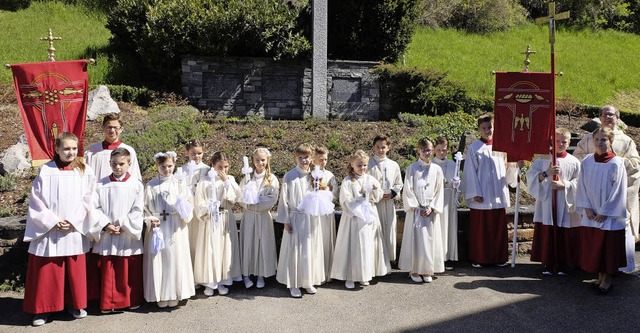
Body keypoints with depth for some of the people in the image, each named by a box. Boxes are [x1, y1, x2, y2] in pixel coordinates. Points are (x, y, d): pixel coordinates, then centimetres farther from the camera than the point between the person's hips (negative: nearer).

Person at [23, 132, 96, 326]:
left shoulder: (85, 171, 0)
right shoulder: (46, 171, -4)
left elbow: (87, 201, 0)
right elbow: (37, 202, -4)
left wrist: (72, 222, -10)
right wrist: (53, 221, -12)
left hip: (75, 231, 1)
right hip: (48, 231, -1)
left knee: (75, 270, 11)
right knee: (46, 272, 4)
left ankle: (77, 305, 26)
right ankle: (43, 308, 18)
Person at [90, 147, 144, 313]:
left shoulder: (136, 185, 0)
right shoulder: (101, 185, 4)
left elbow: (138, 211, -4)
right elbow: (96, 208, 1)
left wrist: (123, 226, -11)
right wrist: (106, 225, -12)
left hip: (129, 236, -1)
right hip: (106, 236, 1)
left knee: (130, 272, 6)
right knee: (107, 272, 6)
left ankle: (132, 300, 20)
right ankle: (108, 303, 18)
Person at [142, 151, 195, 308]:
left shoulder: (180, 185, 3)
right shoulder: (151, 186, 0)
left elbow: (189, 206, 3)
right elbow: (145, 208, 2)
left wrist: (184, 209, -17)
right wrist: (150, 220, -14)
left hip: (176, 229, 1)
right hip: (157, 228, 0)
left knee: (175, 259, 4)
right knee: (158, 261, 2)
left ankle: (174, 294, 17)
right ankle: (161, 295, 15)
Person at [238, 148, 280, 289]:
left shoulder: (272, 179, -2)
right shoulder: (247, 177, 1)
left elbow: (273, 200, -10)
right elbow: (240, 198, -1)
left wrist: (255, 206, -15)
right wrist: (248, 205, -19)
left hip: (264, 216, -1)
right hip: (248, 216, 1)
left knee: (263, 244, 4)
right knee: (248, 243, 4)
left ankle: (261, 275, 16)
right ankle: (246, 274, 15)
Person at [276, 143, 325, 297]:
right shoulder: (289, 176, -9)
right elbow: (284, 199, -6)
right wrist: (285, 221, -6)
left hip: (312, 218, 4)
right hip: (296, 218, -3)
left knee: (311, 250, 11)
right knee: (294, 250, 3)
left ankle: (308, 282, 26)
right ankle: (293, 284, 16)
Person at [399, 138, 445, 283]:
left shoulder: (437, 169, 4)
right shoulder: (412, 168, -2)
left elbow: (439, 191, 5)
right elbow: (408, 190, -3)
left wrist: (432, 208, -6)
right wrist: (417, 208, -10)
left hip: (432, 211, 2)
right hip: (416, 210, -2)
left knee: (431, 239, 3)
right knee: (416, 239, -2)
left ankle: (427, 271, 13)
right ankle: (414, 270, 8)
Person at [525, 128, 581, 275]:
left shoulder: (574, 162, 5)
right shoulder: (542, 159, 5)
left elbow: (579, 183, 1)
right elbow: (531, 176, -3)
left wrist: (564, 185, -14)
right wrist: (546, 173, -18)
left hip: (565, 205, 0)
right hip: (546, 203, 0)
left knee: (564, 236, 3)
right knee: (546, 234, 1)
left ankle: (562, 264, 14)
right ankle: (548, 263, 12)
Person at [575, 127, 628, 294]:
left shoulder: (616, 164, -9)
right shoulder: (586, 162, 2)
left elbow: (618, 191, -9)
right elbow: (582, 187, 5)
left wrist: (605, 212, -12)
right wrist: (587, 208, -5)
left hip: (610, 216, -3)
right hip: (590, 215, 4)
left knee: (609, 247, 4)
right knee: (593, 247, 9)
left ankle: (607, 279, 16)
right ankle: (600, 276, 23)